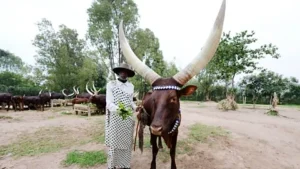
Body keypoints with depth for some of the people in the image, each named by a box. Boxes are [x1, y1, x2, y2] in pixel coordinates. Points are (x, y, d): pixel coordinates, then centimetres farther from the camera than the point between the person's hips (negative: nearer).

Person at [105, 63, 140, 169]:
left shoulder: (131, 86, 8)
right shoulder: (111, 84, -4)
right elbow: (109, 103, -11)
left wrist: (135, 107, -6)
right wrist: (118, 109, -30)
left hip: (128, 119, 4)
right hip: (115, 119, -3)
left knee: (127, 142, 10)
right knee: (114, 142, 4)